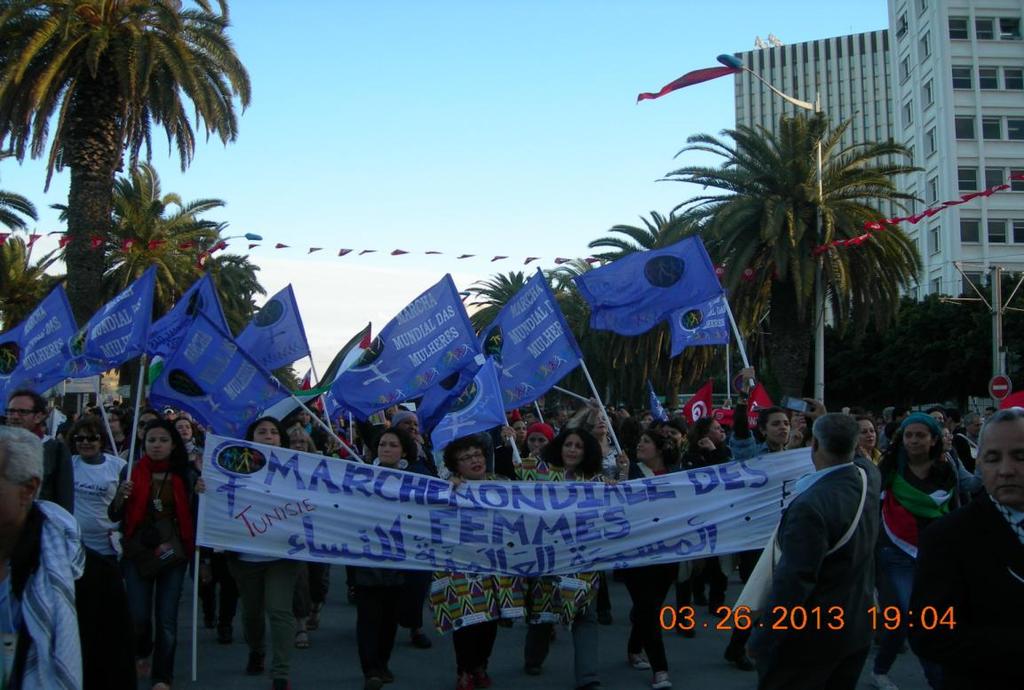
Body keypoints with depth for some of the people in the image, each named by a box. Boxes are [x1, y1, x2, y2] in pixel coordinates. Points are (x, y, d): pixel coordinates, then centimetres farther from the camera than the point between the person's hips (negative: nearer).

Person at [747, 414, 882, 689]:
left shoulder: (811, 505, -29)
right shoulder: (869, 476, -4)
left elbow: (794, 580, -29)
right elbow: (854, 459, 23)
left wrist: (760, 639, -19)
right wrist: (835, 421, 39)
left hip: (811, 636, -8)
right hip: (858, 628, 8)